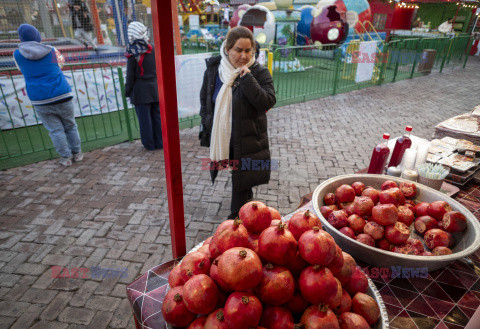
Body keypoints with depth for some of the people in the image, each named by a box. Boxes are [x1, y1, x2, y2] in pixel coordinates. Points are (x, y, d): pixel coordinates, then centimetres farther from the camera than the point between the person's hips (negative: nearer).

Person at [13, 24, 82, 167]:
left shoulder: (17, 54, 4)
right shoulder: (51, 51, 3)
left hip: (40, 101, 0)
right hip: (62, 96, 0)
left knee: (55, 130, 6)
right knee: (70, 126, 14)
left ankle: (66, 158, 9)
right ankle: (77, 154, 19)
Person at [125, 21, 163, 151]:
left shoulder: (133, 54, -12)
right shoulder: (153, 49, 0)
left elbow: (130, 76, -9)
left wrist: (127, 91, 2)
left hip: (140, 90, -4)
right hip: (155, 88, 4)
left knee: (144, 118, 4)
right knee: (157, 115, 11)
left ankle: (149, 144, 12)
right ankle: (160, 142, 17)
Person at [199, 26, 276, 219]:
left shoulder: (259, 73, -11)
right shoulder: (213, 69, -1)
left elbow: (268, 102, -24)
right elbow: (205, 100, 10)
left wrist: (247, 77, -28)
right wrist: (206, 130, 10)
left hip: (247, 139, -4)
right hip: (220, 136, 4)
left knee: (241, 178, 5)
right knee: (236, 173, 21)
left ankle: (236, 216, 24)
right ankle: (248, 195, 50)